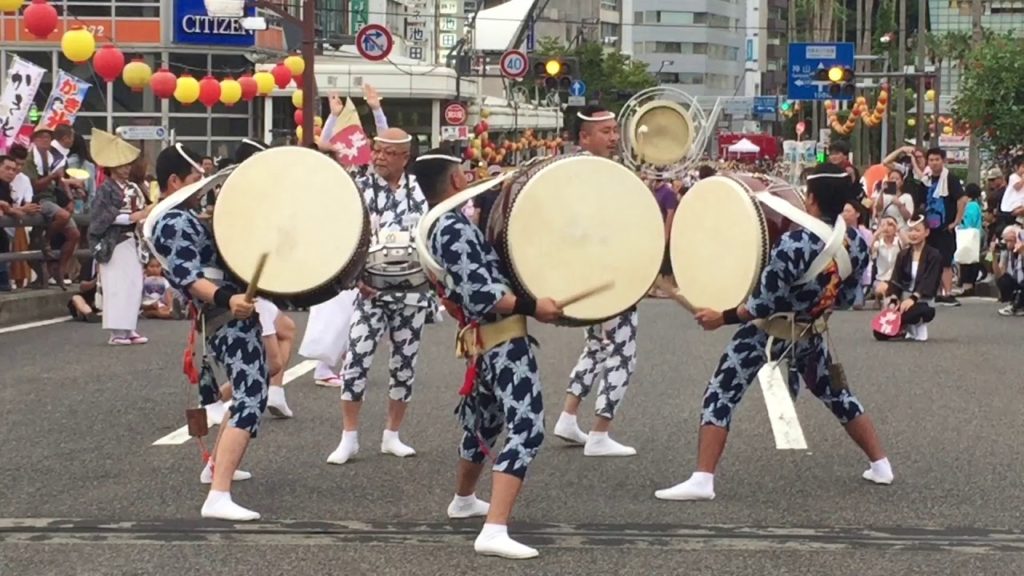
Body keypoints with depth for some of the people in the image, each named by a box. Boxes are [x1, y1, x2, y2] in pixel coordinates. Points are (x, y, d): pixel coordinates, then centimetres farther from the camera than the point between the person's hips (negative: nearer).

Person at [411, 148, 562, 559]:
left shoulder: (437, 228, 13)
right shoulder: (455, 229, -17)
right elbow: (480, 295, -25)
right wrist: (533, 306, -24)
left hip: (484, 339, 10)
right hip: (503, 338, -10)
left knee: (484, 421, 30)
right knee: (527, 428, -17)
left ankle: (463, 500, 52)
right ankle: (494, 531, -29)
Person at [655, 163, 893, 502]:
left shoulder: (795, 244, -27)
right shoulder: (857, 244, -7)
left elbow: (766, 305, -24)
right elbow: (847, 298, 6)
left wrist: (722, 317, -15)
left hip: (768, 332, -6)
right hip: (810, 333, 6)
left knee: (720, 395, -5)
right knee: (837, 395, 25)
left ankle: (702, 480, -15)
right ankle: (881, 465, 29)